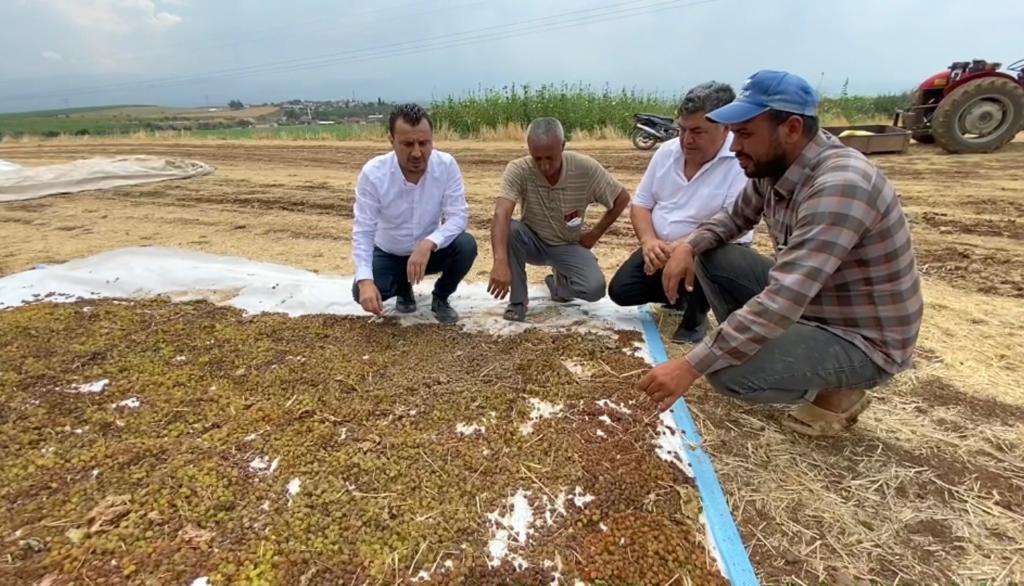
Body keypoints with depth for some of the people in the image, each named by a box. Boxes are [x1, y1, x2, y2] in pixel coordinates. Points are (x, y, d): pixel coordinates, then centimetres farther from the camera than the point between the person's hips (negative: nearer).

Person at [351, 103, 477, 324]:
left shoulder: (447, 165, -22)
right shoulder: (373, 173, -24)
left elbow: (459, 216, -24)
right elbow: (363, 232, -23)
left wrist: (428, 244, -43)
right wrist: (365, 280, -37)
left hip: (430, 251, 1)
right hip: (388, 254, 0)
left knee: (466, 246, -29)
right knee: (362, 291, -25)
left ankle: (440, 298, 1)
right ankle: (403, 289, 12)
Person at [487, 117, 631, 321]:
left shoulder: (586, 168, -21)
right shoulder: (518, 170, -24)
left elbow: (622, 198, -6)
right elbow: (501, 215, -39)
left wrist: (595, 234, -6)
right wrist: (500, 261, -53)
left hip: (568, 246, 1)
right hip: (533, 242, 0)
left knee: (595, 288, -26)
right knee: (508, 229, -34)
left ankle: (559, 281, 11)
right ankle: (517, 301, -13)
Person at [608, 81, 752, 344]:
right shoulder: (667, 151, -2)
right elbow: (640, 204, 1)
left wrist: (677, 250, -35)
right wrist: (649, 241, -19)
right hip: (661, 247, 6)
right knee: (621, 291, -6)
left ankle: (696, 316, -3)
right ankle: (680, 293, 23)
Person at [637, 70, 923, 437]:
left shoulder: (839, 187, -32)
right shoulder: (773, 167, -6)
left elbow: (782, 302, -40)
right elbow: (736, 217, 12)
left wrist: (691, 366, -40)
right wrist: (689, 245, -10)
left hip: (863, 340, -7)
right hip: (807, 302, 8)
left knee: (728, 373, -28)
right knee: (710, 258, -1)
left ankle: (837, 392, 2)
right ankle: (758, 349, 9)